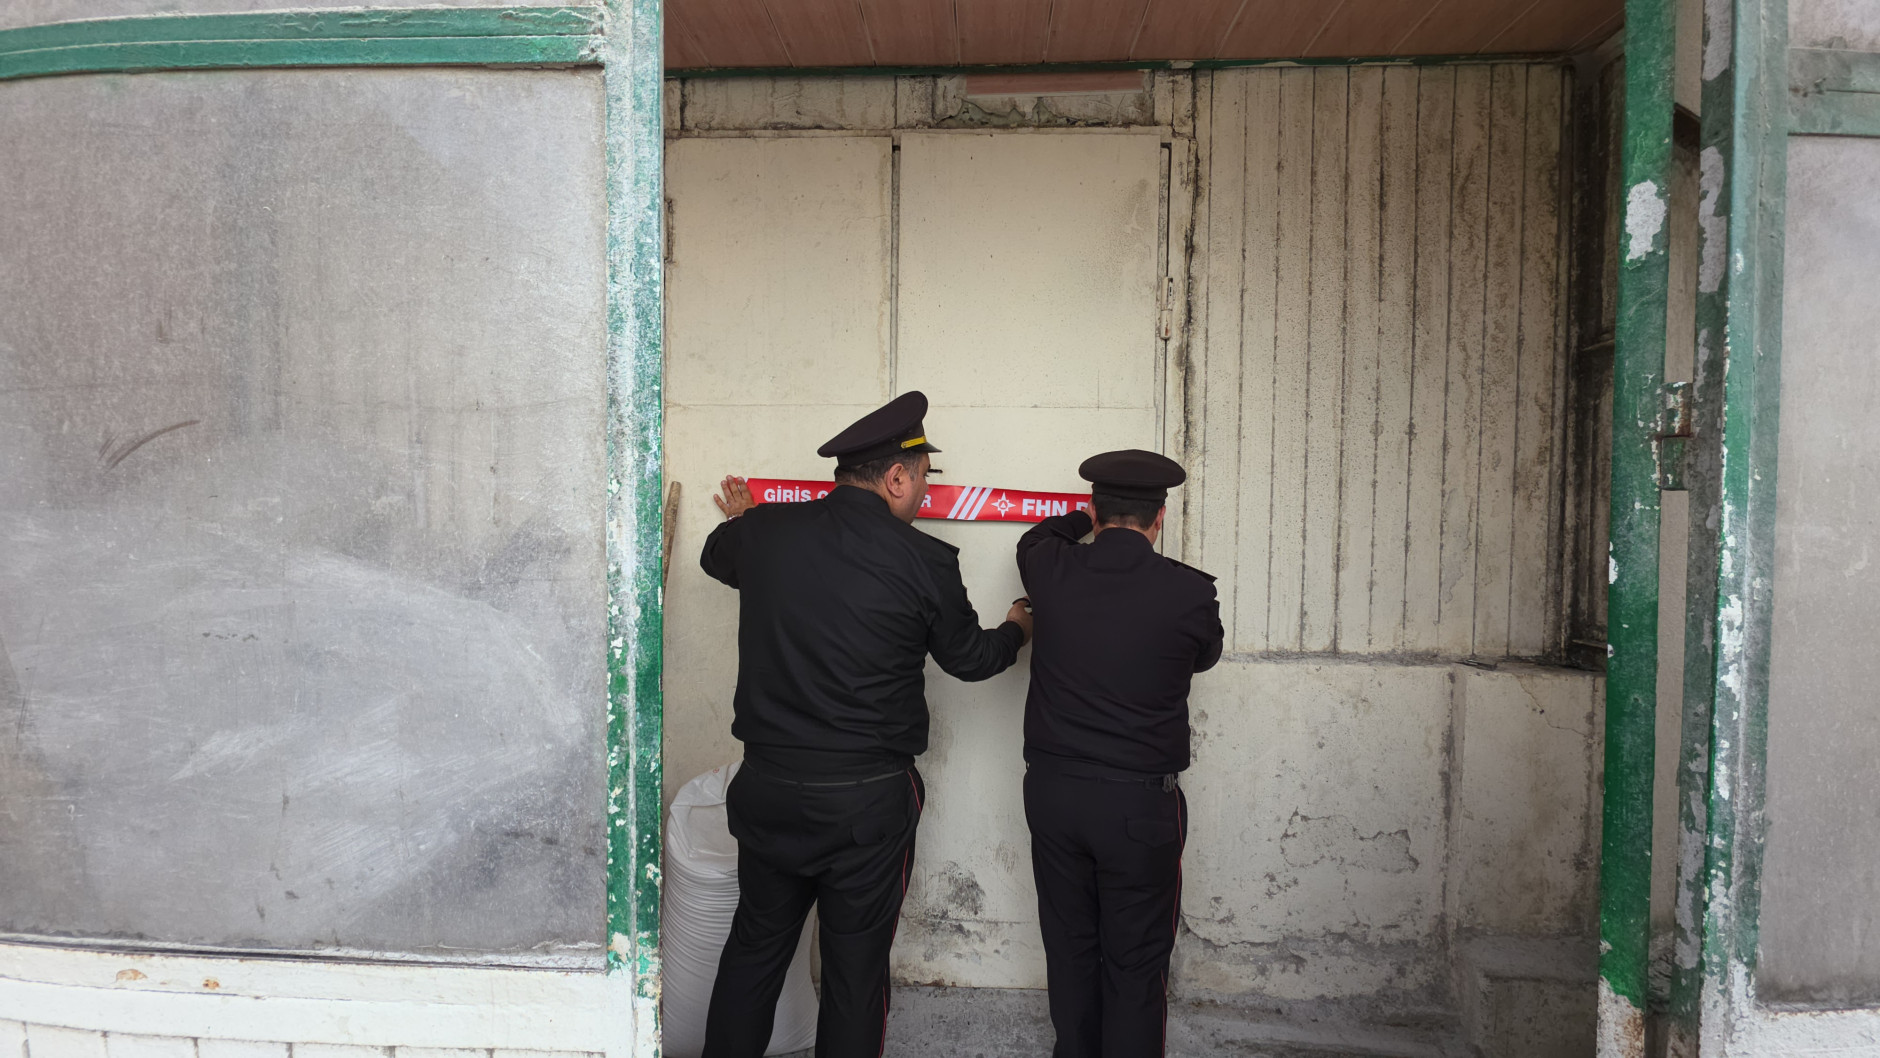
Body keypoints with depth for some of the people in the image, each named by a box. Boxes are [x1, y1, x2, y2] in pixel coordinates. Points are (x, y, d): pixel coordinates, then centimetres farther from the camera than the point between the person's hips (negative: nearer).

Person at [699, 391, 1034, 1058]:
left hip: (767, 787, 4)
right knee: (856, 967, 12)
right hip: (868, 802, -3)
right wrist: (1017, 631, 25)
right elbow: (969, 657, 3)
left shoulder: (763, 532, -3)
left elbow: (716, 558, 22)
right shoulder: (924, 561, -13)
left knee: (754, 949, 19)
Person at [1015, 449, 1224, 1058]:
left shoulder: (1049, 571, -7)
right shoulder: (1190, 593, -15)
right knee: (1135, 963, 9)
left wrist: (1085, 520, 36)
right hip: (1140, 804, -3)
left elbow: (1034, 539, 19)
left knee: (1069, 946, 18)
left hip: (1052, 790, 4)